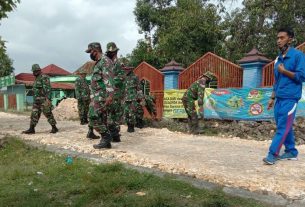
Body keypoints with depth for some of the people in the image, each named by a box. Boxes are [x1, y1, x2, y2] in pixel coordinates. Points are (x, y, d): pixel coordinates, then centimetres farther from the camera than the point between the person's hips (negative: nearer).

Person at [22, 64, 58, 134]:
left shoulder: (44, 78, -11)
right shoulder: (36, 79, 19)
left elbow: (48, 89, -20)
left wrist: (48, 99, -28)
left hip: (44, 100, -9)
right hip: (37, 100, 9)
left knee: (48, 114, -5)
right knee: (34, 114, 6)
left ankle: (54, 128, 4)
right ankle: (31, 129, 9)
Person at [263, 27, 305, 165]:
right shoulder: (278, 58, 15)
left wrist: (284, 71, -12)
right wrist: (272, 98, 18)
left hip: (290, 98, -7)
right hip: (279, 99, 8)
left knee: (283, 127, -6)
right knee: (284, 126, 11)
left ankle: (273, 153, -3)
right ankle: (291, 152, 22)